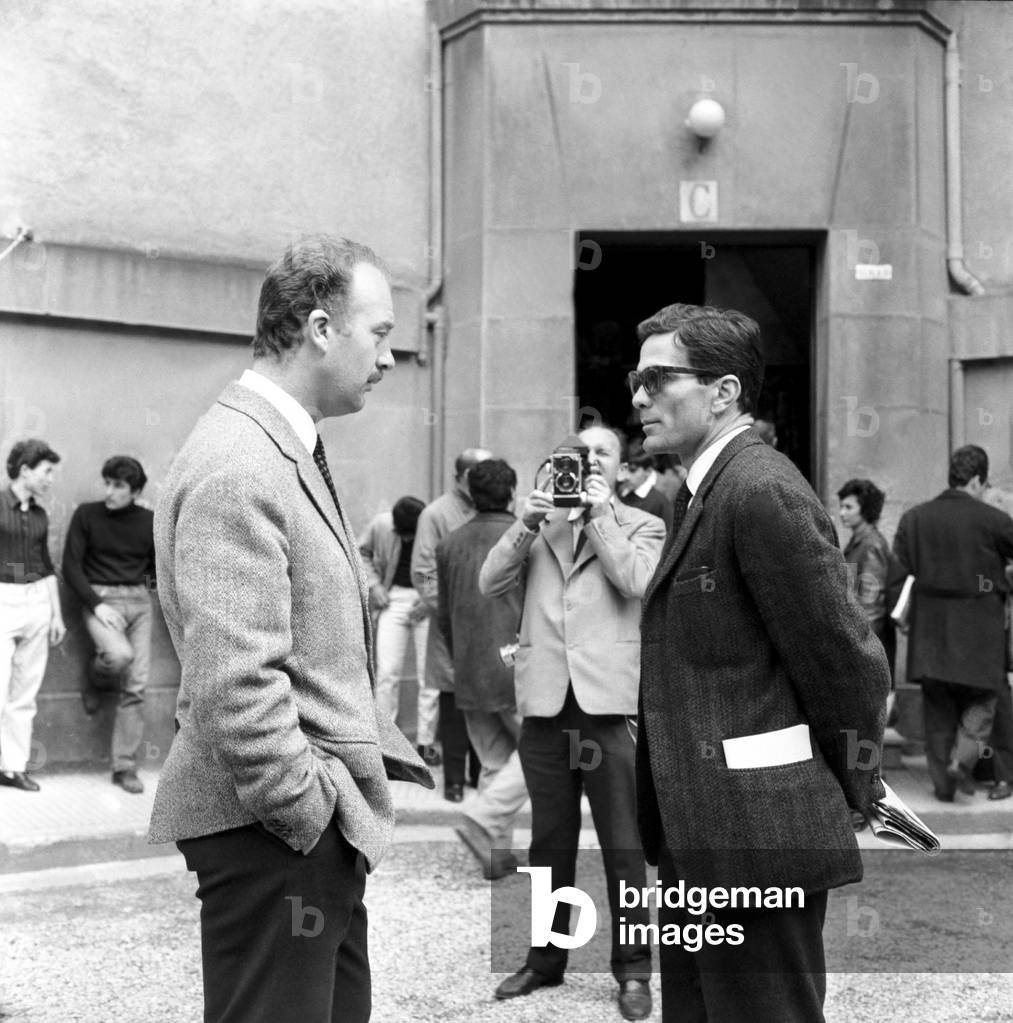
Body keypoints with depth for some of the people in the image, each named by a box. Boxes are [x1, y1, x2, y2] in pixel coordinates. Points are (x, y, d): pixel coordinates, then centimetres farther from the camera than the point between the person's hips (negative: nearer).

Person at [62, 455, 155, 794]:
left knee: (135, 687, -2)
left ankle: (125, 767, 6)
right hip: (100, 599, -3)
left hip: (138, 601, 3)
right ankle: (95, 683, 6)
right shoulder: (86, 515, -1)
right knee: (119, 654, -32)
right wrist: (96, 604, -13)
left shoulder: (149, 522, 5)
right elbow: (70, 567, -4)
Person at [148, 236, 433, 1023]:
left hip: (319, 828, 10)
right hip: (272, 835, -10)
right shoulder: (237, 469, -19)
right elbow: (236, 686, -25)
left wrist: (377, 750, 13)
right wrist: (309, 811, -17)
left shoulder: (288, 448, 13)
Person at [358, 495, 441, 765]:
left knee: (429, 675, 0)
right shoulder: (381, 525, -8)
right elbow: (362, 553, 12)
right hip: (394, 598, 1)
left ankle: (425, 742, 9)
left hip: (428, 602, -1)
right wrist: (373, 584, 0)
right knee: (387, 671, -5)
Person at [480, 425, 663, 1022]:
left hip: (610, 703, -3)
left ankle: (633, 969, 12)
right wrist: (527, 523, -7)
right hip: (546, 703, 3)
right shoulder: (541, 523, 15)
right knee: (549, 843, 12)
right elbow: (490, 583, 4)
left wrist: (600, 515, -7)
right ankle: (545, 959, 24)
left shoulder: (641, 526, 8)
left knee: (624, 847, 2)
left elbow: (636, 581, -12)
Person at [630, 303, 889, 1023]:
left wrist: (855, 791, -3)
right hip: (699, 838, 10)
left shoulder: (763, 491, -17)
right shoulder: (703, 492, 14)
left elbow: (847, 659, -15)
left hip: (759, 836, -10)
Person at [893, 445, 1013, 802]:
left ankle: (942, 780, 16)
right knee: (981, 698, 12)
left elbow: (898, 573, 5)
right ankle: (963, 759, -8)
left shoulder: (913, 518, 2)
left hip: (930, 629, 4)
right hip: (979, 630, -4)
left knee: (937, 706, 13)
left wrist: (901, 615, 14)